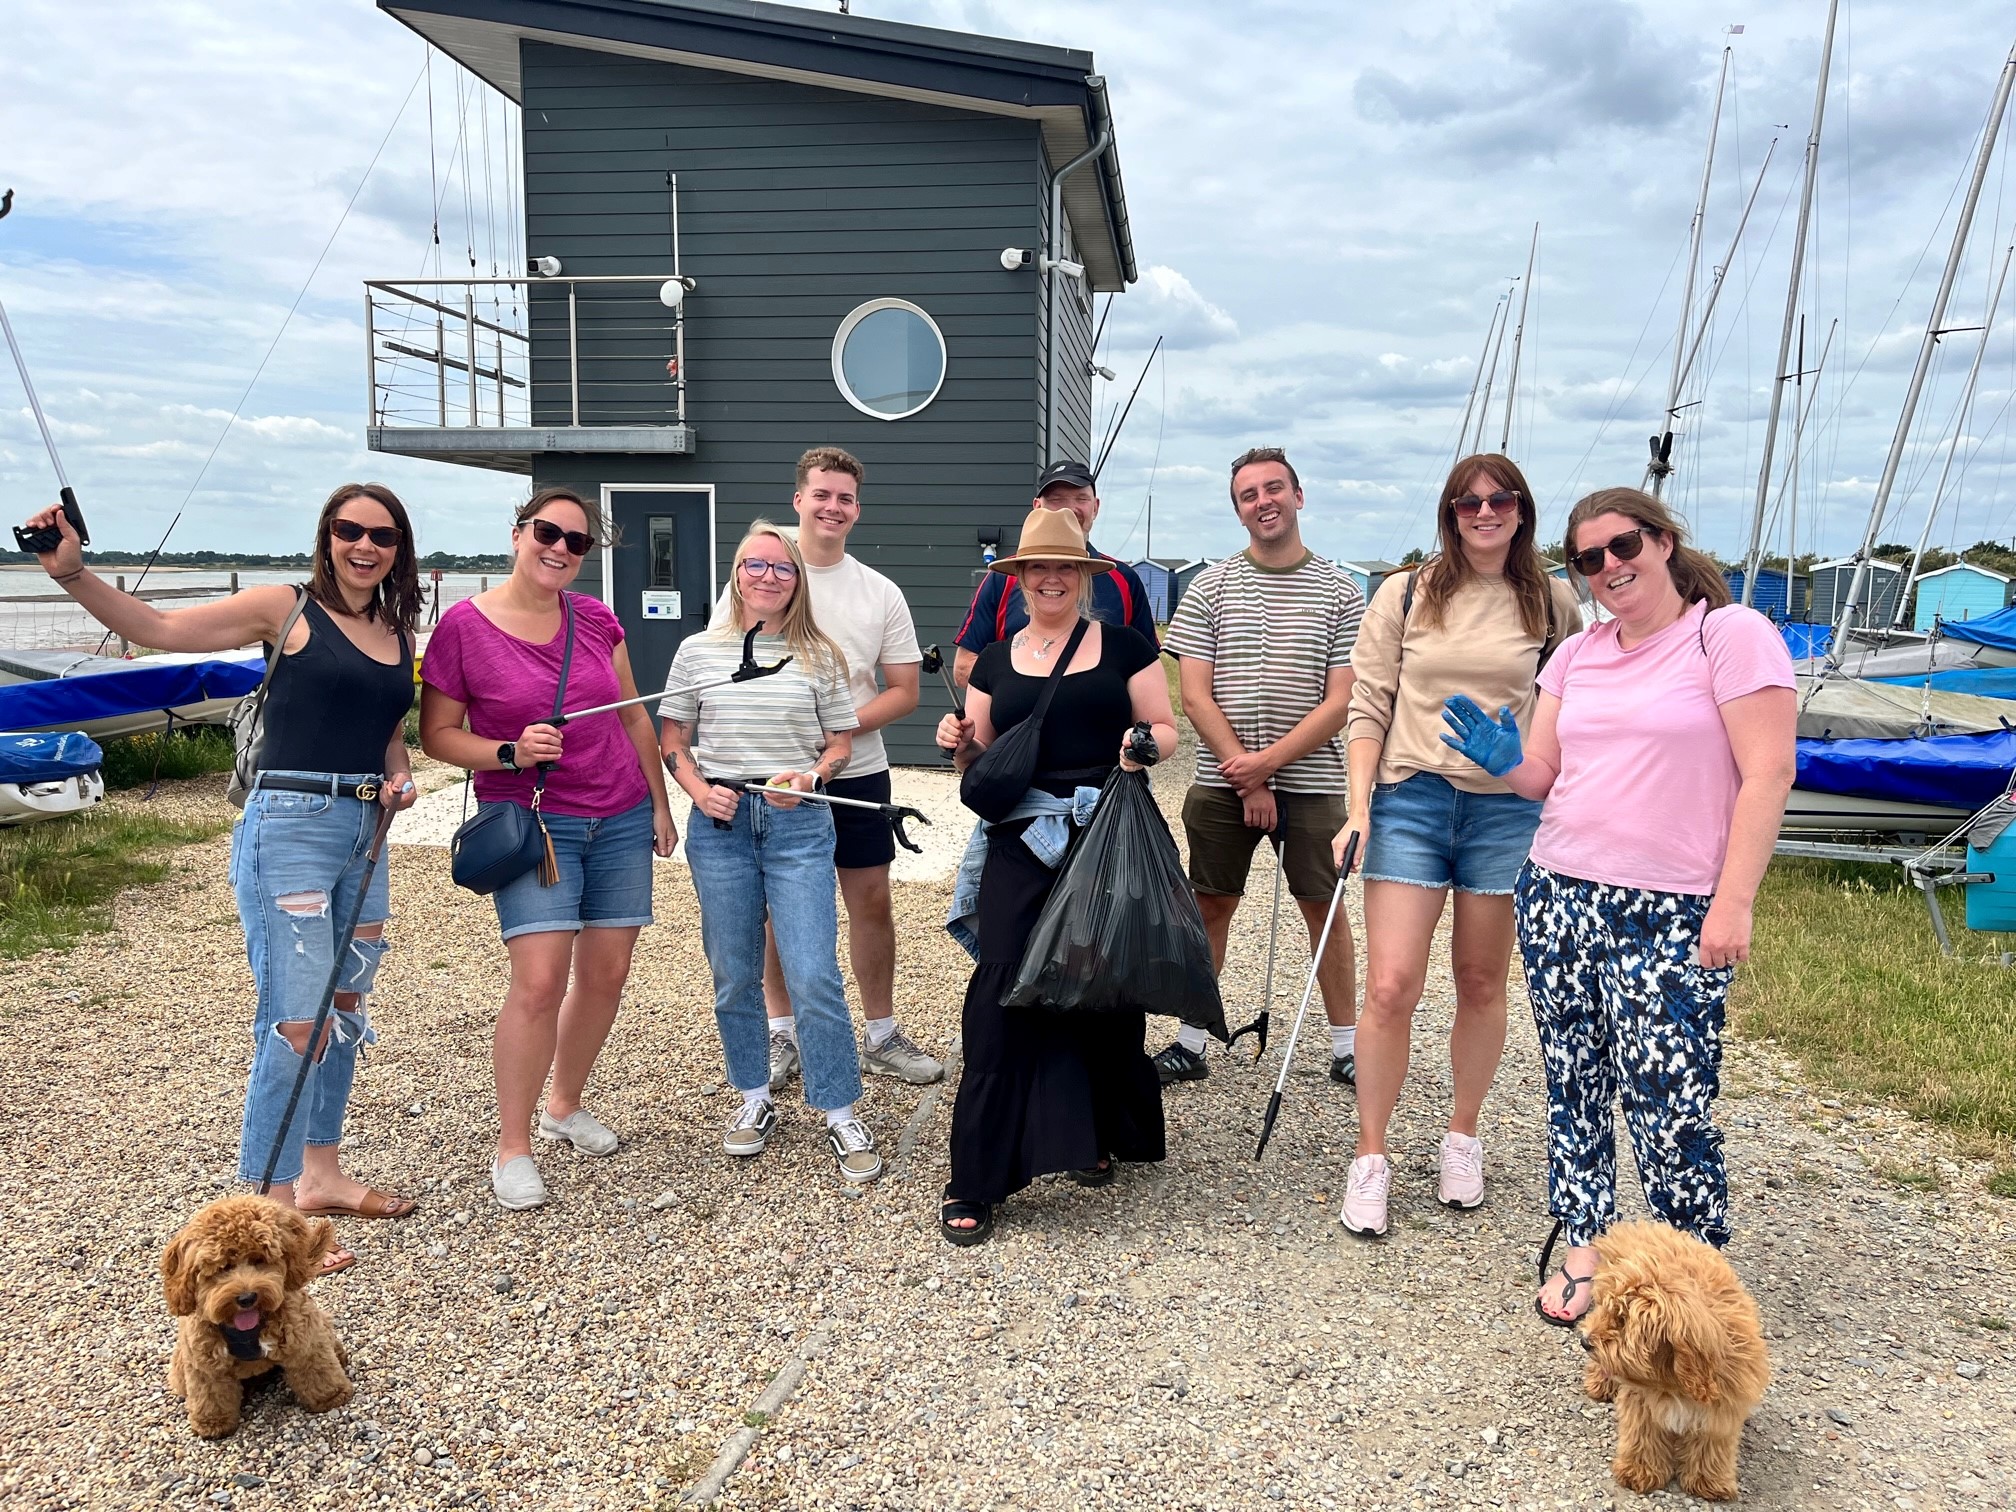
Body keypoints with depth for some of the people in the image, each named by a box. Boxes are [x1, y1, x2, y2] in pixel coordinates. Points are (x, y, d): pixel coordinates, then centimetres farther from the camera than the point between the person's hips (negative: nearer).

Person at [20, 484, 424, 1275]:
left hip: (364, 832, 7)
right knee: (296, 1024, -10)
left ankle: (321, 1174, 30)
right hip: (290, 828, -7)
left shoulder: (398, 633, 12)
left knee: (345, 1011, 15)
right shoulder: (286, 609, -3)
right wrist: (72, 572, -23)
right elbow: (158, 627, -10)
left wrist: (399, 778, 3)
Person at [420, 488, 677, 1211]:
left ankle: (566, 1104, 31)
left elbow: (634, 717, 13)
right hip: (530, 820, -4)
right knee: (540, 980, -14)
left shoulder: (595, 618, 4)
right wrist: (511, 753, -18)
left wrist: (660, 802, 13)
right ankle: (512, 1146, 3)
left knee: (606, 973, 8)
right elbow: (437, 734, -2)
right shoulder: (463, 626, -7)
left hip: (621, 818, 5)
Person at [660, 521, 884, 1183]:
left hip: (799, 825, -2)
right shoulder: (698, 651, 5)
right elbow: (673, 740, 10)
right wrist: (700, 791, -7)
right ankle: (755, 1098, 29)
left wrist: (811, 775, -12)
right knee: (733, 976, 11)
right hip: (719, 824, 2)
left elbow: (841, 744, 8)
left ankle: (842, 1116, 8)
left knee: (813, 977, -6)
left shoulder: (820, 657, 3)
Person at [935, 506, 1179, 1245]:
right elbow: (982, 760, 15)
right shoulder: (996, 661, 13)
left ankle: (1101, 1135, 32)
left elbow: (1166, 729, 6)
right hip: (1021, 843, 1)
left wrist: (1144, 744, -16)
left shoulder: (1123, 646, 5)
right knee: (1001, 991, -6)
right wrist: (961, 743, -6)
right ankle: (974, 1180, 0)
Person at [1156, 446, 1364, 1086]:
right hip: (1220, 782, 1)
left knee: (1324, 910, 5)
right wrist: (1246, 780, -10)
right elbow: (1196, 697, -2)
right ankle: (1191, 1043, 16)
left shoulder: (1341, 593, 2)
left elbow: (1340, 703, -4)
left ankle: (1346, 1047, 17)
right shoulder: (1211, 587, 4)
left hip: (1310, 782, -1)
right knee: (1210, 907, 6)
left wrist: (1267, 762, -14)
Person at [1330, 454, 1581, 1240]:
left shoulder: (1552, 603, 5)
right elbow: (1368, 707, 2)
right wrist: (1359, 806, -6)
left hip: (1508, 811, 1)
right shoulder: (1404, 595, 3)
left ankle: (1462, 1137, 30)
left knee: (1481, 984, 11)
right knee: (1390, 986, -7)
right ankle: (1370, 1157, 8)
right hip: (1410, 800, -1)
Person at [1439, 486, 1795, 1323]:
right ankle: (1585, 1252, 26)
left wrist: (1734, 902, -15)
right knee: (1573, 1086, 11)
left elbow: (1767, 775, -10)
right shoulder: (1577, 655, 12)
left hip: (1669, 916, -6)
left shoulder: (1731, 635, -5)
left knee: (1669, 1107, -5)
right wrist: (1503, 758, -9)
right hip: (1558, 898, 6)